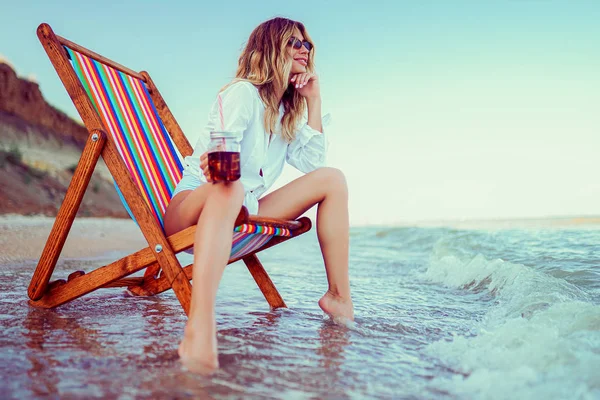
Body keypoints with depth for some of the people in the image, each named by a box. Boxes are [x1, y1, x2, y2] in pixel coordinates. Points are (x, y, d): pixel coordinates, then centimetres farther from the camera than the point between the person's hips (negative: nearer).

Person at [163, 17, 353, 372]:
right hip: (194, 203, -7)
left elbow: (312, 163, 6)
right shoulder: (243, 92, -7)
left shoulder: (287, 112, 16)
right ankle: (200, 329, -64)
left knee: (332, 178, -3)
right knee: (230, 187, -44)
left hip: (244, 212, 7)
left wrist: (314, 103, 5)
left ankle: (339, 297, -9)